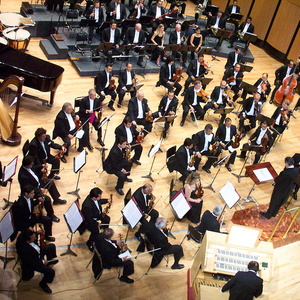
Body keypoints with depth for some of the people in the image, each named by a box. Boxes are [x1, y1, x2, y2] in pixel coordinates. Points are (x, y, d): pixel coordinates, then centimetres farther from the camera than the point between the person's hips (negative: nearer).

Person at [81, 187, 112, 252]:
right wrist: (97, 224, -16)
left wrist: (107, 201, -6)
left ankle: (104, 227, 40)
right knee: (95, 231, -20)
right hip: (89, 220, -8)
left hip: (98, 213, 8)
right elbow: (89, 219, -28)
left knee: (107, 219, 5)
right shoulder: (87, 206, -42)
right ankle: (89, 243, 9)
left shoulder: (95, 198, -20)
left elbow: (99, 201, 7)